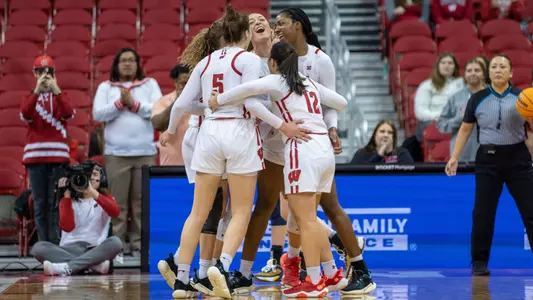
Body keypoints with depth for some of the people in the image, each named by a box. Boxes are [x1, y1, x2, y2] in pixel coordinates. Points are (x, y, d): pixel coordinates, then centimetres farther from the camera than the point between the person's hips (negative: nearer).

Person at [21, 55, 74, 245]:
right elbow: (25, 115, -8)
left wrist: (56, 89, -17)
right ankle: (43, 244, 1)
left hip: (58, 154, -1)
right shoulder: (30, 96, 13)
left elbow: (68, 114, -10)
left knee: (55, 201, -5)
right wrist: (37, 90, -16)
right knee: (39, 202, -1)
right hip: (35, 154, 1)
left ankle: (55, 243, -4)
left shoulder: (60, 96, 12)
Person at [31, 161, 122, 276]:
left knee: (115, 242, -33)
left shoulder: (104, 197, 14)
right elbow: (67, 227, -5)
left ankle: (67, 267, -39)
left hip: (95, 249, -1)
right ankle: (95, 264, -36)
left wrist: (92, 192, -18)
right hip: (70, 249, 1)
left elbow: (115, 212, -11)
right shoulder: (68, 200, 14)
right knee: (38, 247, -27)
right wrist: (67, 195, -4)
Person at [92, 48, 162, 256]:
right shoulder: (106, 87, 12)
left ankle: (139, 244, 5)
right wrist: (119, 104, -10)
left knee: (142, 201, 0)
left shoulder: (150, 84, 13)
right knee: (117, 202, -3)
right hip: (116, 153, -1)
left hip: (145, 152, 1)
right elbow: (98, 114, 0)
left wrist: (134, 104, -9)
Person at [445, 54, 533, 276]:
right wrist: (455, 157, 3)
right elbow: (465, 129, 9)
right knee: (483, 213, 0)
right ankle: (479, 262, 10)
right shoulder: (477, 99, 3)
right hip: (488, 159, 0)